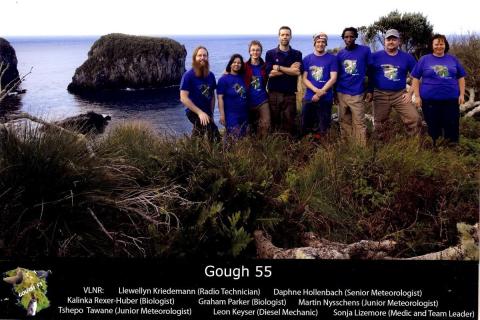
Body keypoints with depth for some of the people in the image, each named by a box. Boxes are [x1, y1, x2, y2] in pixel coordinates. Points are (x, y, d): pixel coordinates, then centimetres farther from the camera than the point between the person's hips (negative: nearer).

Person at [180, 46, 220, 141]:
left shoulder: (210, 75, 4)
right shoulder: (188, 75, -11)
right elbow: (183, 98, -16)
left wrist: (211, 113, 1)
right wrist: (200, 112, -22)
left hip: (206, 113, 6)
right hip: (194, 112, -6)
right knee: (214, 132, -24)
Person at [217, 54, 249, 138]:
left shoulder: (243, 78, 10)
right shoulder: (224, 79, -5)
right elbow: (220, 98, -9)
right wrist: (222, 114, -14)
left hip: (244, 114, 6)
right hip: (231, 115, -6)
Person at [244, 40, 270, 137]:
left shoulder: (264, 66, 5)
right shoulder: (245, 66, 0)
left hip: (262, 101, 0)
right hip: (249, 101, 0)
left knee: (266, 124, -14)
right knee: (251, 126, 11)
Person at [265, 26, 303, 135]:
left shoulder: (297, 54, 8)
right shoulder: (270, 53, 5)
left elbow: (298, 72, -8)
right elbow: (270, 73, -8)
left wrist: (279, 68, -8)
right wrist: (290, 70, -6)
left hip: (290, 94, 1)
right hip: (274, 93, 0)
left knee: (289, 122, 0)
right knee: (274, 122, 3)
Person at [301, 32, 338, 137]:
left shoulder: (332, 58, 0)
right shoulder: (307, 59, 6)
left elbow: (333, 78, -7)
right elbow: (304, 79, 1)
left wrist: (320, 93, -15)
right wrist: (316, 90, -15)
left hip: (326, 99, -2)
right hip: (309, 98, 2)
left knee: (322, 128, 5)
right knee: (305, 128, 6)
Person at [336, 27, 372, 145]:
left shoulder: (365, 50, -4)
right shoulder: (340, 54, 6)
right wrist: (335, 92, 12)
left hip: (357, 94, -4)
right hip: (341, 93, 4)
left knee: (359, 123, -2)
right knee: (344, 122, 11)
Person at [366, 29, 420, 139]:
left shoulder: (407, 57, 3)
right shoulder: (375, 56, 1)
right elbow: (369, 75, 7)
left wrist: (410, 93, -1)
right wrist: (369, 91, 2)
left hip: (400, 95, 0)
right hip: (380, 95, 0)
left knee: (414, 119, -12)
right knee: (378, 124, 10)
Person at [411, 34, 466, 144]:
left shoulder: (453, 59, 10)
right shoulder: (424, 60, 3)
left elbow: (461, 78, 13)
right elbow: (415, 79, 2)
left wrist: (462, 95, 4)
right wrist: (417, 96, -4)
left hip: (451, 100, 2)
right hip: (430, 100, -2)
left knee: (452, 127, 4)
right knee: (433, 128, 6)